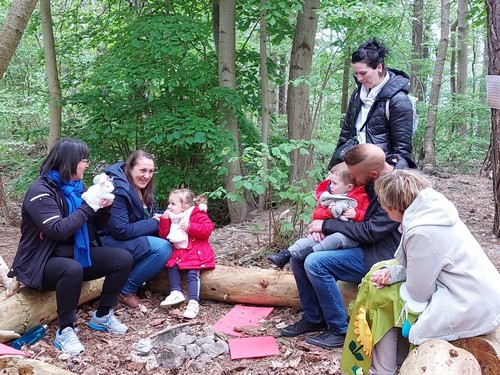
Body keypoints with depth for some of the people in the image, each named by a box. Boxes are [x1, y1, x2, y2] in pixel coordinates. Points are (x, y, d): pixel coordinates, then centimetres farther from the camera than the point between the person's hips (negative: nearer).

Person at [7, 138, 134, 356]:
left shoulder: (76, 186, 6)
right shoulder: (40, 191, -17)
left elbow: (95, 225, 12)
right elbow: (58, 230, -28)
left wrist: (103, 207, -8)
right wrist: (88, 206, -22)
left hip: (76, 253, 7)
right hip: (43, 261, -7)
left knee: (123, 258, -10)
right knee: (72, 269, -40)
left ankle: (103, 315, 4)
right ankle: (65, 331, -21)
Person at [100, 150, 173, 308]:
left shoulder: (141, 187, 5)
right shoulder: (118, 190, -22)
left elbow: (151, 214, 17)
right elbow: (120, 231, -27)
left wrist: (159, 217, -7)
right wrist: (154, 223, -19)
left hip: (134, 241, 9)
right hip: (110, 242, -9)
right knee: (163, 248, -25)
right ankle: (126, 291, -11)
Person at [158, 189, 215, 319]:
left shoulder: (197, 214, -7)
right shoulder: (172, 217, 13)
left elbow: (207, 229, -18)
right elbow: (164, 235, 8)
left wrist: (190, 227, -23)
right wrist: (164, 220, -5)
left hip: (195, 251, -7)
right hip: (178, 251, 7)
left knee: (192, 273, -21)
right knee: (172, 266, -15)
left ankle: (193, 302, -28)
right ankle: (176, 292, -12)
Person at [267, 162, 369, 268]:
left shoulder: (361, 198, -2)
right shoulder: (327, 197, 13)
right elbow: (316, 215, 8)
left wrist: (356, 214, -23)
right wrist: (328, 212, -11)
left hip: (350, 237, -5)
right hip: (329, 233, 5)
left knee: (337, 237, -36)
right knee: (310, 239, -16)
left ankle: (310, 252, -37)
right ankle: (286, 254, -21)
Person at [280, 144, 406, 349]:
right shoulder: (371, 181, 0)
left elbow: (370, 232, -25)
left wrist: (326, 225, -17)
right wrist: (320, 225, -3)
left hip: (378, 256, -9)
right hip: (359, 246, 9)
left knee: (315, 263, -24)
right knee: (298, 257, 1)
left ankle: (340, 330, -11)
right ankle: (313, 318, 12)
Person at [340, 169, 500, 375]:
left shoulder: (421, 232, -24)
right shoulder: (430, 211, 4)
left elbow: (419, 292, -16)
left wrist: (392, 275, 3)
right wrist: (391, 272, -4)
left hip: (470, 310, -9)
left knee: (378, 294, -1)